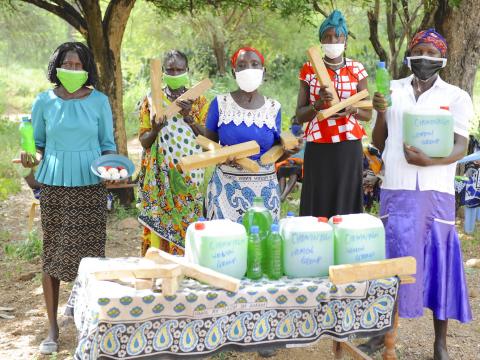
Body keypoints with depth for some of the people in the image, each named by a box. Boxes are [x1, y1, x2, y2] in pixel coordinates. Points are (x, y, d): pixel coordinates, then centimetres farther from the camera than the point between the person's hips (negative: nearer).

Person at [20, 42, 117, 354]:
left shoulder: (99, 101, 1)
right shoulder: (44, 101, 2)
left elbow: (108, 144, 8)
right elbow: (38, 143, 9)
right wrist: (34, 159, -12)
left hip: (91, 185, 0)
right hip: (54, 185, 0)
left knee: (90, 253, -1)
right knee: (53, 254, 3)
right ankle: (53, 327, 14)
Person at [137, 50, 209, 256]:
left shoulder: (198, 101, 6)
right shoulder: (151, 100, 5)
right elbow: (143, 141, 2)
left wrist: (189, 118, -17)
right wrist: (155, 130, -20)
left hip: (189, 175, 0)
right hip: (159, 176, 0)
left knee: (188, 222, -1)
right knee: (159, 224, -3)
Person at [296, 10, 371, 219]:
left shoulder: (356, 69, 6)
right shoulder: (309, 69, 4)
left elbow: (368, 114, 9)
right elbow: (300, 116, 4)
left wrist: (352, 109, -13)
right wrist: (318, 104, -15)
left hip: (349, 147, 1)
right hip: (318, 147, 0)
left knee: (347, 204, -1)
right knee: (318, 205, -1)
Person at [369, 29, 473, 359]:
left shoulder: (457, 97, 4)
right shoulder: (392, 90, 10)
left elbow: (461, 148, -5)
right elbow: (378, 144, 12)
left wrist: (429, 161, -23)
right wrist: (380, 114, -6)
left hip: (436, 192, -1)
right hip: (396, 189, 1)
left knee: (439, 258, 3)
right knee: (392, 257, 2)